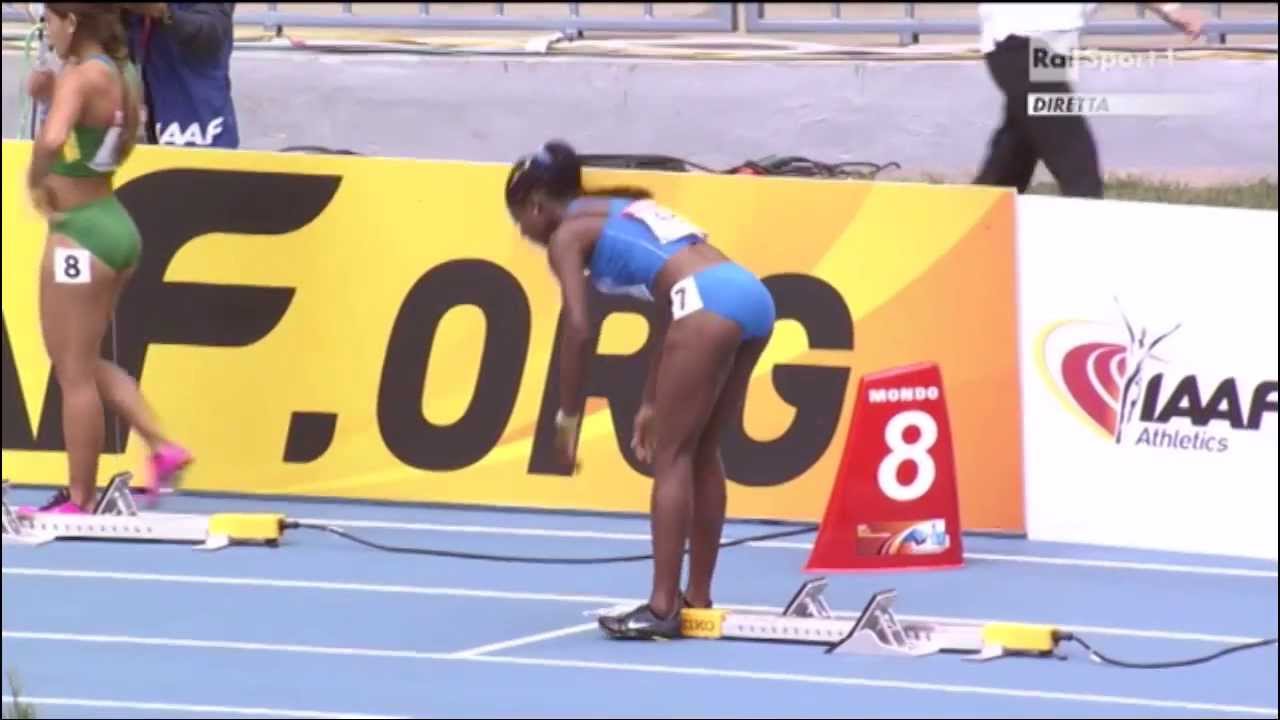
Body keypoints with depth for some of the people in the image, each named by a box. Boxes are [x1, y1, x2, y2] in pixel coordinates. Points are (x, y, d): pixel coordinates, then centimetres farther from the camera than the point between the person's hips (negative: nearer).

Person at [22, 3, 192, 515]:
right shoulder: (122, 75, 8)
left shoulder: (79, 77, -18)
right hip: (114, 225, 9)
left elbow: (52, 140, -36)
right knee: (84, 364, 21)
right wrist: (52, 97, 15)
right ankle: (161, 448, 13)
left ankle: (79, 501, 8)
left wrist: (36, 181, -18)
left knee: (74, 373, 2)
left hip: (80, 234, -9)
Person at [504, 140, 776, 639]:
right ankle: (697, 598, 19)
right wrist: (651, 402, 29)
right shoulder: (620, 212, 32)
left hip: (710, 302, -8)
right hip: (751, 294, 8)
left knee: (671, 455, -3)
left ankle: (662, 608, -7)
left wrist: (568, 416, 1)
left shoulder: (567, 234, 9)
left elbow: (578, 329, -4)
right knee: (701, 452, 16)